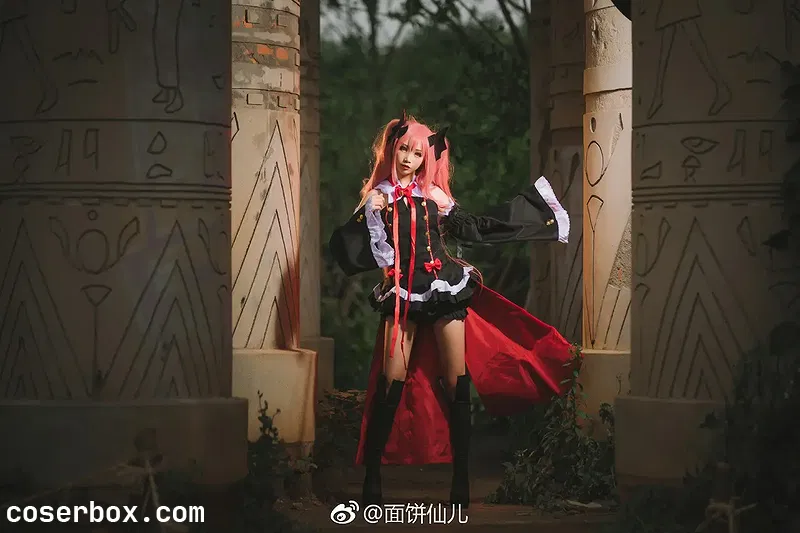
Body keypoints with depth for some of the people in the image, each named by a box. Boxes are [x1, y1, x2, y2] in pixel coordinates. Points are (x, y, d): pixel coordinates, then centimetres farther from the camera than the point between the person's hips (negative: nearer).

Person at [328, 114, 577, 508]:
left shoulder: (434, 196, 10)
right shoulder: (377, 198, 4)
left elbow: (475, 228, 17)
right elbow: (346, 248, -4)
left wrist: (529, 205, 19)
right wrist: (368, 217, -17)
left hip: (445, 288, 2)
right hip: (403, 294, -2)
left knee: (456, 383, -2)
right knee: (391, 385, -9)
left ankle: (461, 478, 2)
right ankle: (371, 476, -2)